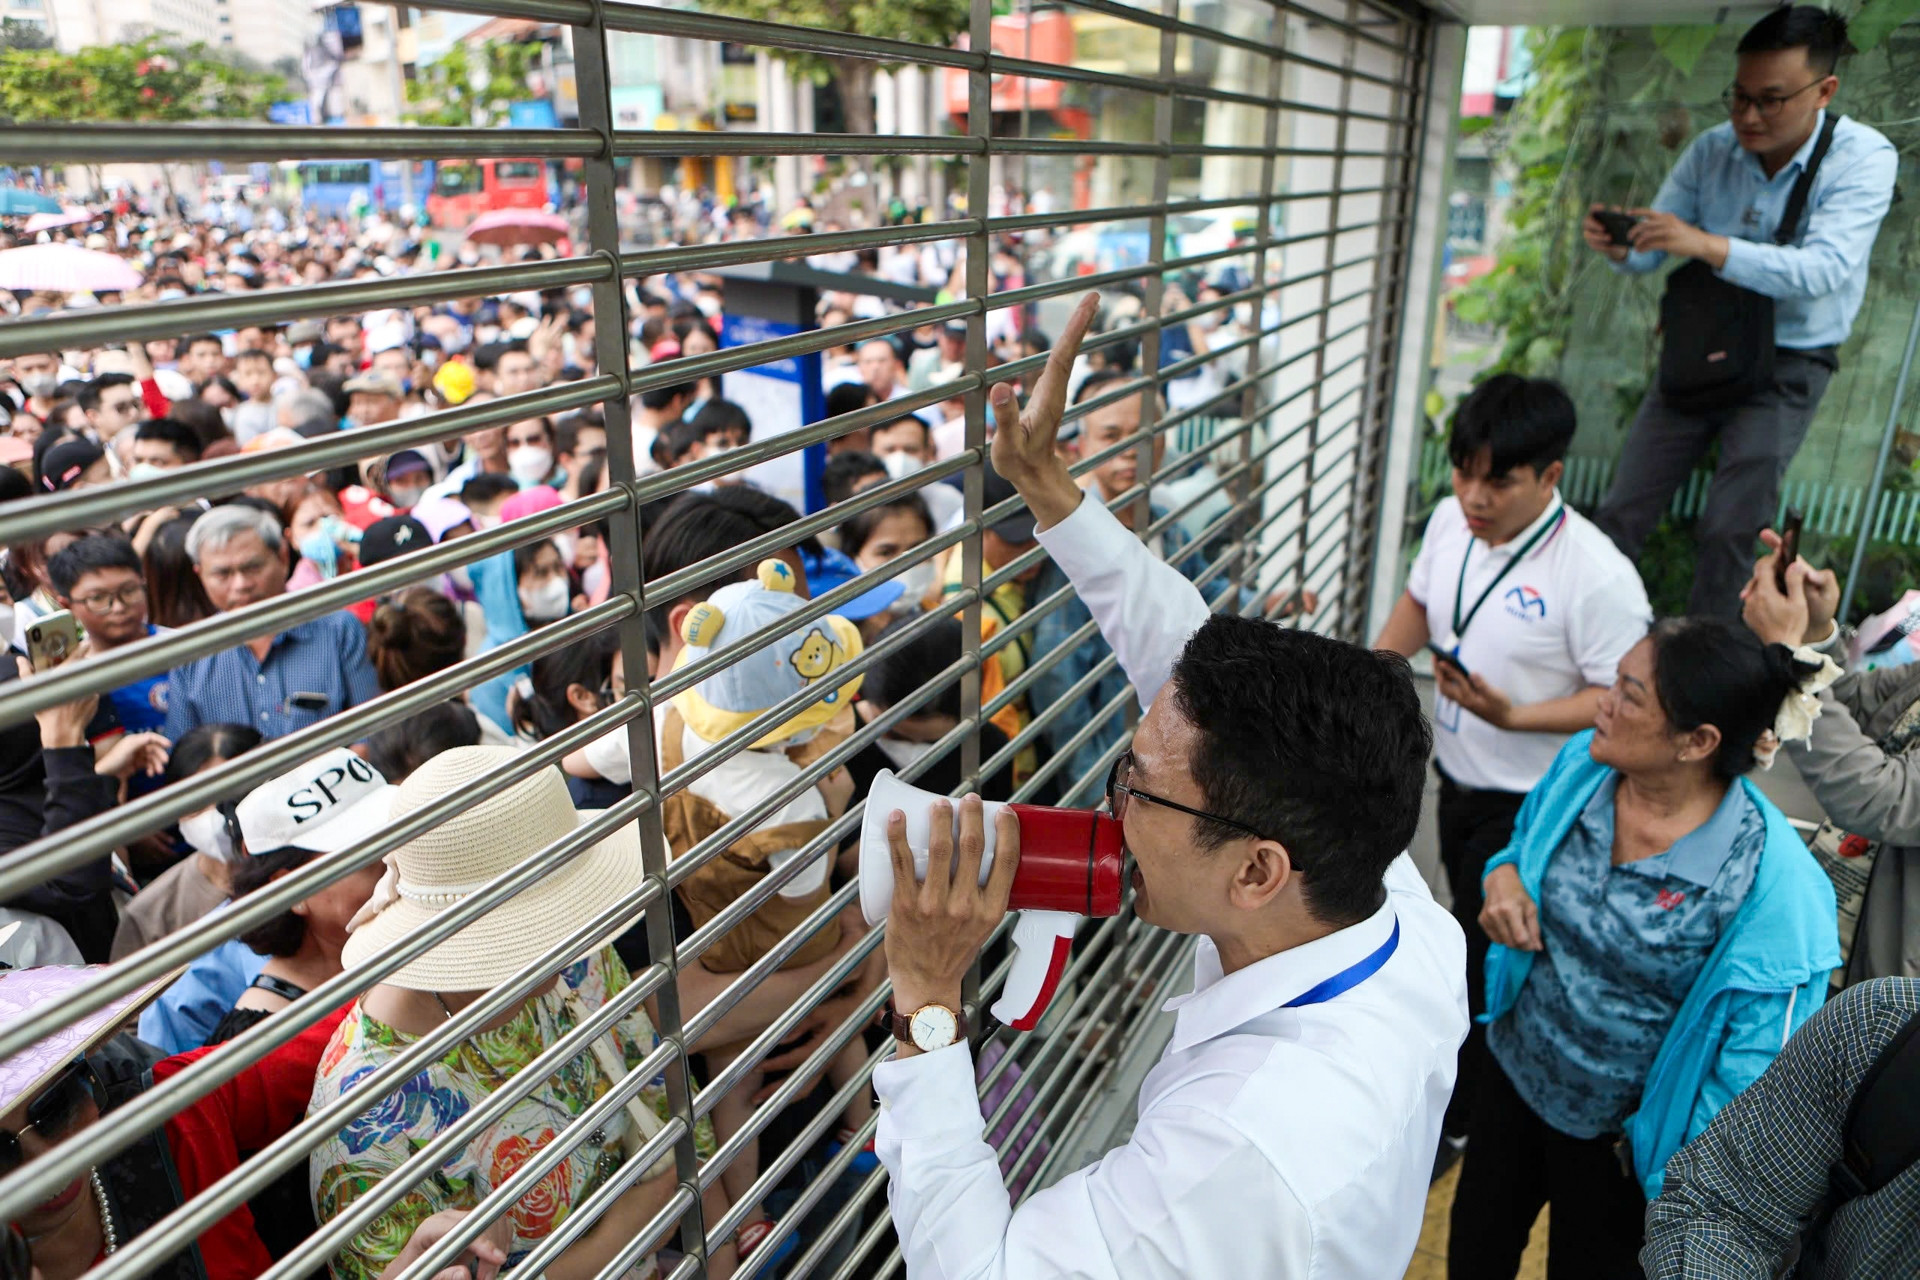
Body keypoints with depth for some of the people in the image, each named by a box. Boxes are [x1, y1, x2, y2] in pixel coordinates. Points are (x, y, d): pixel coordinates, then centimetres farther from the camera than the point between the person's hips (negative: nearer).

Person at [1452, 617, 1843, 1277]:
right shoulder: (1581, 765, -13)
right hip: (1514, 1068, 5)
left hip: (1617, 1136, -4)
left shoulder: (1768, 879, -28)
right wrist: (1503, 878, -14)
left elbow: (1756, 1062, -21)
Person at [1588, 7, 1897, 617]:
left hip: (1786, 367, -3)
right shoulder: (1712, 150, -3)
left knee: (1728, 530, -7)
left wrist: (1706, 245, -42)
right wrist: (1619, 247, -31)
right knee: (1622, 511, 0)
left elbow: (1821, 270, -28)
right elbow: (1651, 251, -5)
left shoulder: (1863, 158, -14)